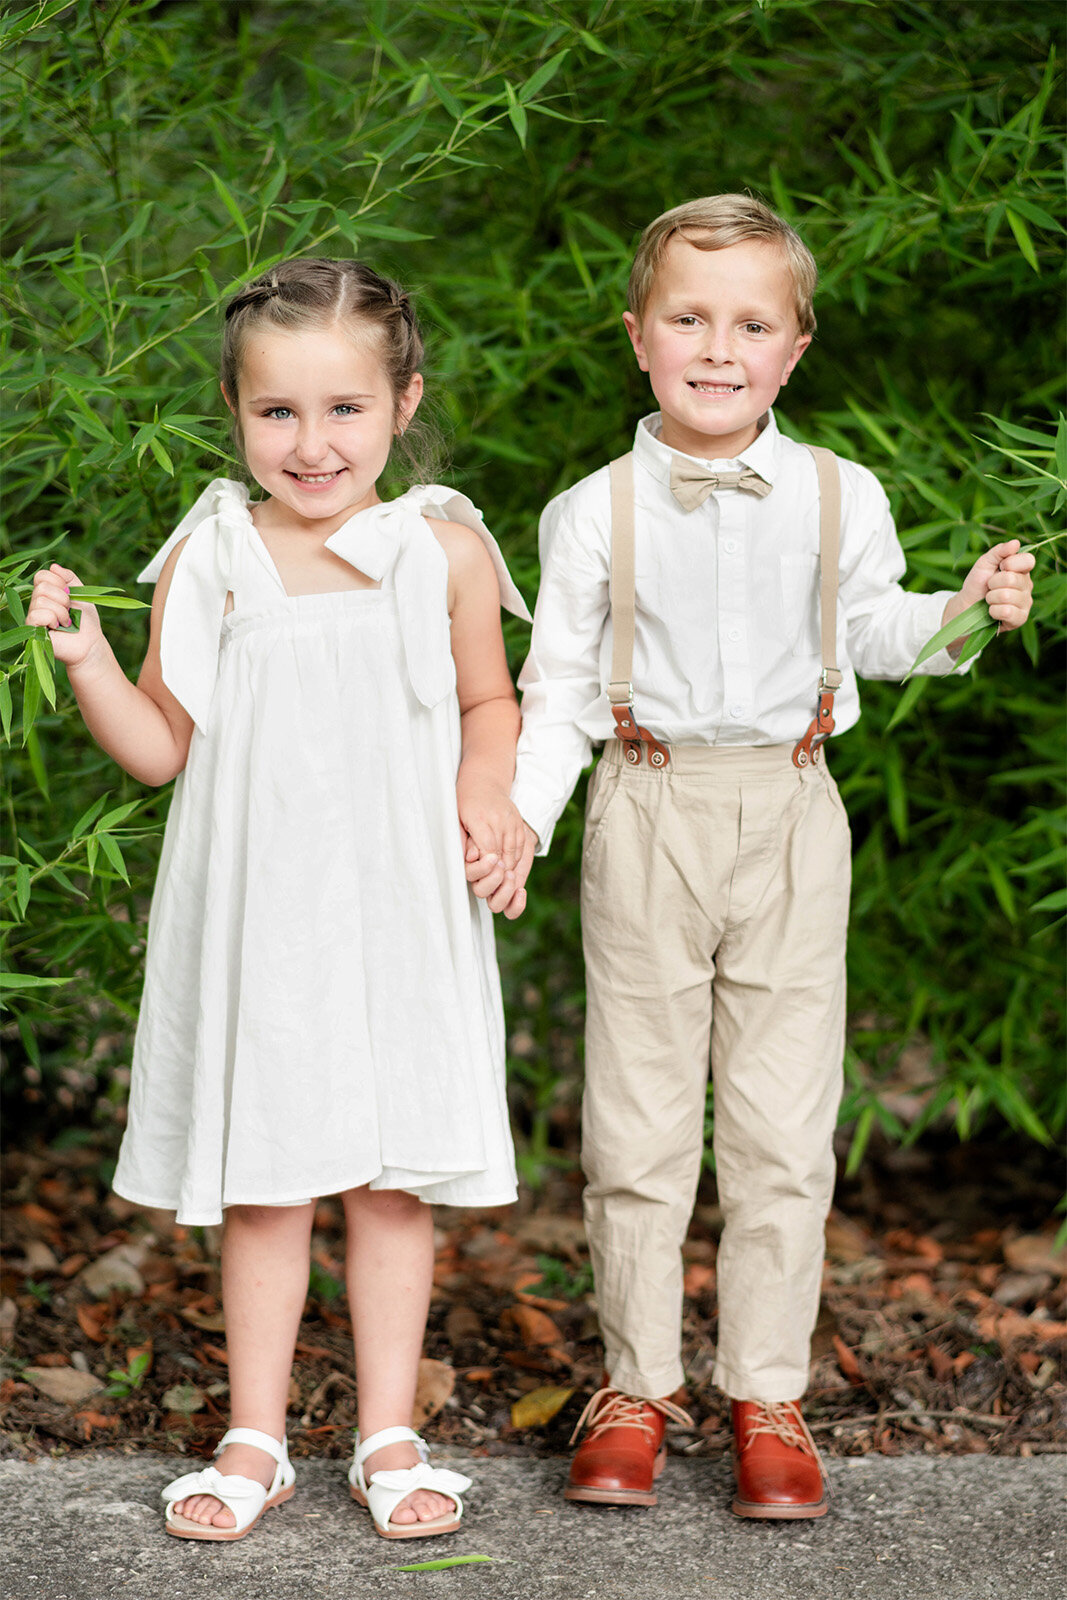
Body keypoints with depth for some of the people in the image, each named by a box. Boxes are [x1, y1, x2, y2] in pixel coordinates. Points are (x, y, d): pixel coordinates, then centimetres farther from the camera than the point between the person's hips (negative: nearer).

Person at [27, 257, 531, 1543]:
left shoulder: (443, 551, -1)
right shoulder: (209, 562, -1)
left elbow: (488, 702, 13)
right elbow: (161, 749, 2)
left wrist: (484, 790, -7)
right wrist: (84, 655, -12)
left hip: (399, 913, 0)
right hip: (255, 910, 0)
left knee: (393, 1179, 7)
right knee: (263, 1183, 7)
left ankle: (388, 1437, 20)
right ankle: (255, 1442, 19)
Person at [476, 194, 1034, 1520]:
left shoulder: (841, 499, 3)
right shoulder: (597, 512, -1)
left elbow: (871, 630, 18)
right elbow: (557, 686, 3)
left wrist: (968, 609, 0)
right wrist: (520, 812, -10)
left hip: (789, 815, 1)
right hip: (648, 816, -1)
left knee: (784, 1122, 3)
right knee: (635, 1118, 5)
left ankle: (768, 1396, 14)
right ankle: (637, 1387, 18)